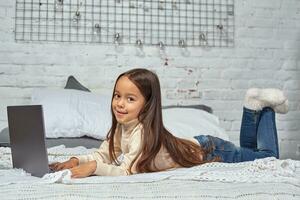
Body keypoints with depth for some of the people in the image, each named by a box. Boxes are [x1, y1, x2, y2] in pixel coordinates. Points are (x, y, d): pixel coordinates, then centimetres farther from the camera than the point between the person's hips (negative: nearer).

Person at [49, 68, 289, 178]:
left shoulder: (143, 131, -36)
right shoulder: (120, 126, -14)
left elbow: (127, 171, -42)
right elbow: (103, 154, -9)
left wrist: (94, 167, -48)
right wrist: (77, 160, -25)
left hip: (211, 152, -6)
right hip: (197, 144, 6)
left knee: (269, 156, 14)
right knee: (246, 151, 32)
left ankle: (266, 107, 24)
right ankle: (254, 106, 31)